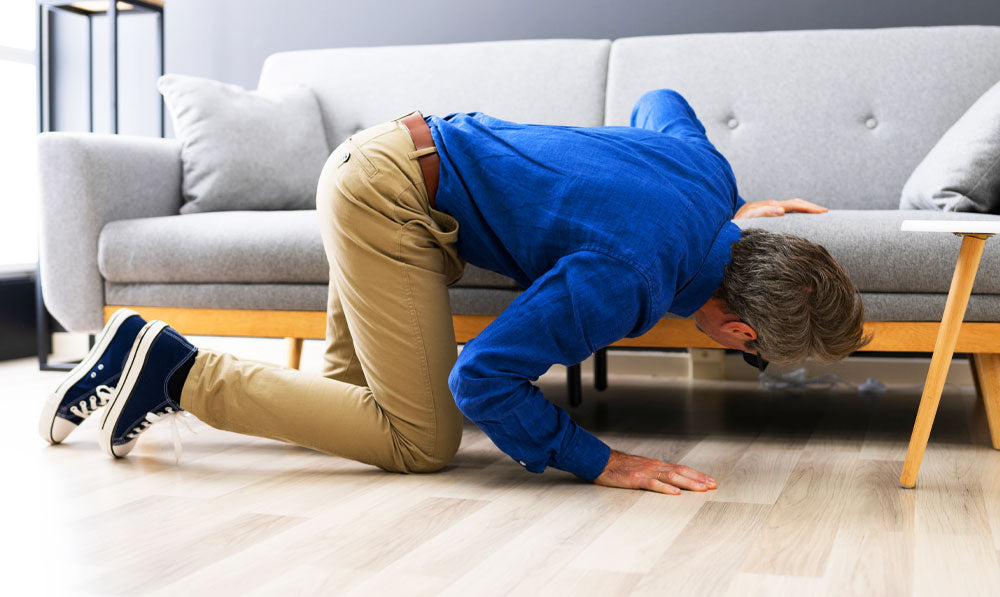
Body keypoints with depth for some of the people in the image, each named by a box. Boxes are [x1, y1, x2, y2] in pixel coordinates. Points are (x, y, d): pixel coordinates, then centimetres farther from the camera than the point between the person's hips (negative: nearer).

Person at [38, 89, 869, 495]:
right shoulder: (625, 280, -27)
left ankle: (158, 366, 12)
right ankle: (180, 372, -8)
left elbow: (658, 102, 23)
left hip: (393, 157, 10)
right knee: (422, 442, -12)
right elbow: (482, 377, -26)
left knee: (355, 401, 12)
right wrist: (600, 463, -21)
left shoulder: (706, 166, -2)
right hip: (389, 193, -10)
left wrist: (731, 207, 25)